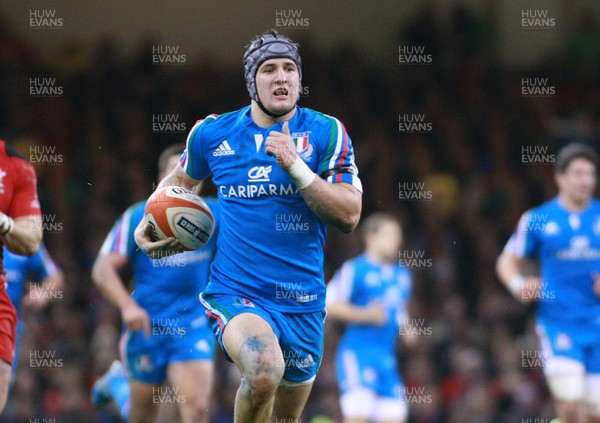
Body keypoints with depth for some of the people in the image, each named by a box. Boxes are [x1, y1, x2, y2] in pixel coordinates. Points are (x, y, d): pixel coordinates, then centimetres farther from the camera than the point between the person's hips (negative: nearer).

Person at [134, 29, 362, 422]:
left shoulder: (326, 132, 0)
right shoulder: (213, 133, 3)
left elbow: (349, 215, -9)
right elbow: (180, 179, 25)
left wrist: (295, 166, -17)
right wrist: (148, 223, 9)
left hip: (302, 302, 2)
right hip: (235, 295, -2)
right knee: (264, 369, -34)